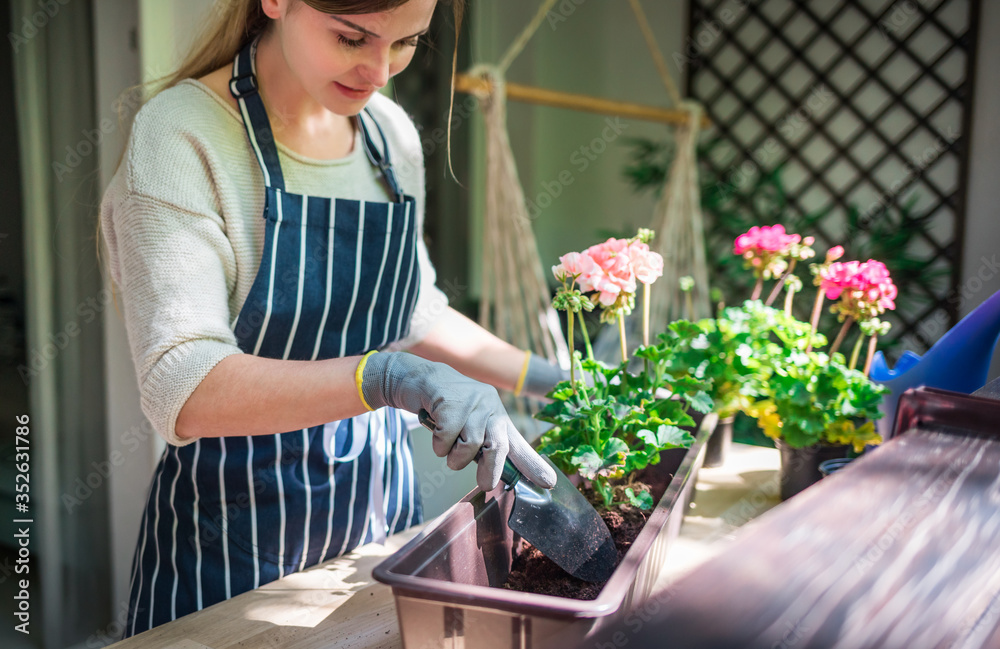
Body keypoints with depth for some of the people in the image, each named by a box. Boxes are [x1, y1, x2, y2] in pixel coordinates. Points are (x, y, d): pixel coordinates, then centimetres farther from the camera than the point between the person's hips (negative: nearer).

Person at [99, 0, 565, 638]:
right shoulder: (182, 135, -17)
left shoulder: (393, 133, 2)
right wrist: (383, 376, -39)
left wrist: (541, 377, 6)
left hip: (381, 510, 6)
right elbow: (182, 392, -27)